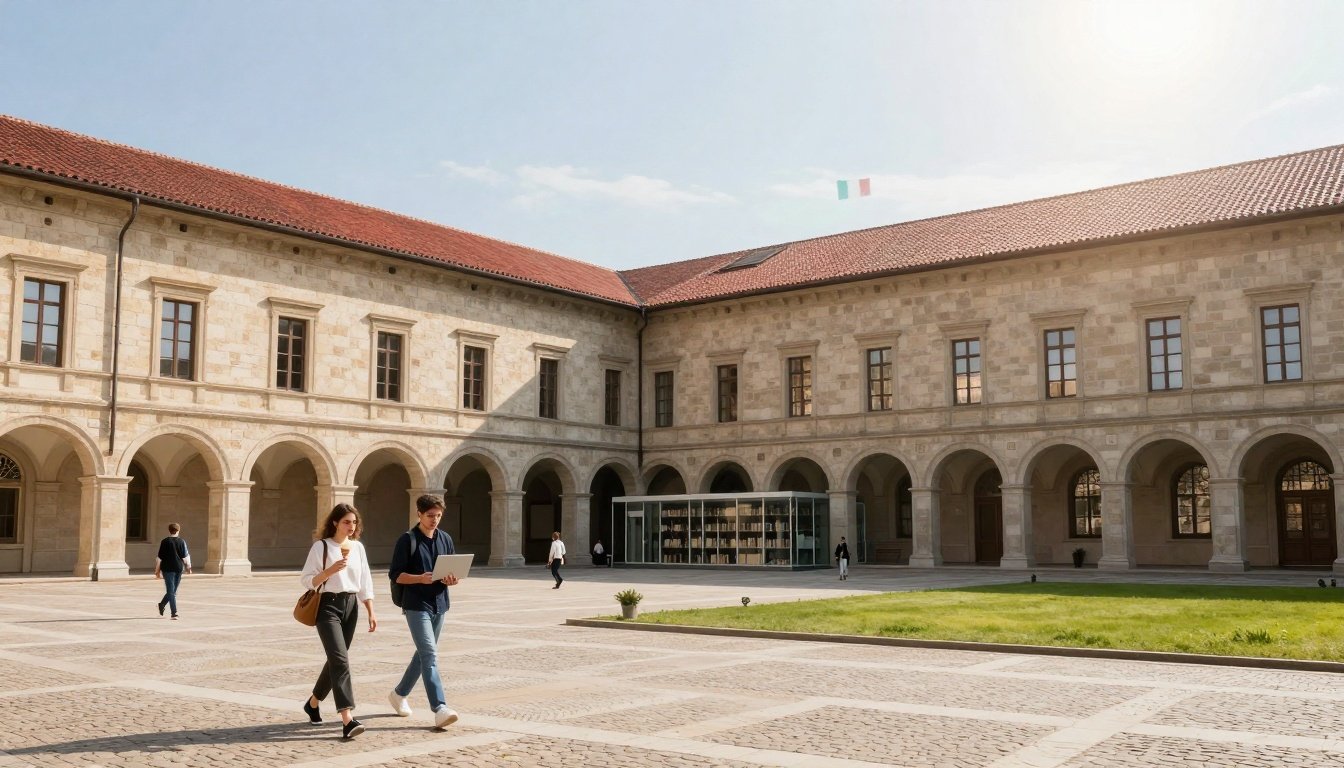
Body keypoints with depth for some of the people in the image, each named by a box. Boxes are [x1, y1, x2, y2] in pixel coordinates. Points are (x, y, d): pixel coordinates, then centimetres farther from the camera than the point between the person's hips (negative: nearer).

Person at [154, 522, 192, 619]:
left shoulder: (165, 542, -3)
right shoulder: (181, 542, 0)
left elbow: (160, 557, -2)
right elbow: (185, 556, 3)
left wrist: (157, 570, 6)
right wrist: (188, 567, 16)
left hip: (167, 568, -2)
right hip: (178, 568, 2)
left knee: (170, 591, -3)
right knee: (173, 591, 18)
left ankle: (174, 612, -8)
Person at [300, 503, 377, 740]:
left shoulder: (358, 547, 11)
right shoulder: (321, 546, -4)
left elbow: (365, 583, 14)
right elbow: (307, 580, -7)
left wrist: (371, 613, 9)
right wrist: (331, 570, -20)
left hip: (351, 605, 6)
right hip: (328, 605, -6)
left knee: (336, 659, 14)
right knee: (340, 659, -16)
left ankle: (313, 703, 37)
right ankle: (347, 719, -21)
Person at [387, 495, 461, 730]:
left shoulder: (445, 539, 9)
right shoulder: (408, 540, -6)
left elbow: (454, 570, 15)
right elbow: (395, 574, -8)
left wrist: (452, 579, -9)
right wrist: (420, 578, -23)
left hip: (439, 604, 6)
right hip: (416, 605, -6)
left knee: (424, 654, 17)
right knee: (430, 654, -15)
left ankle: (399, 694, 37)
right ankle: (439, 708, -20)